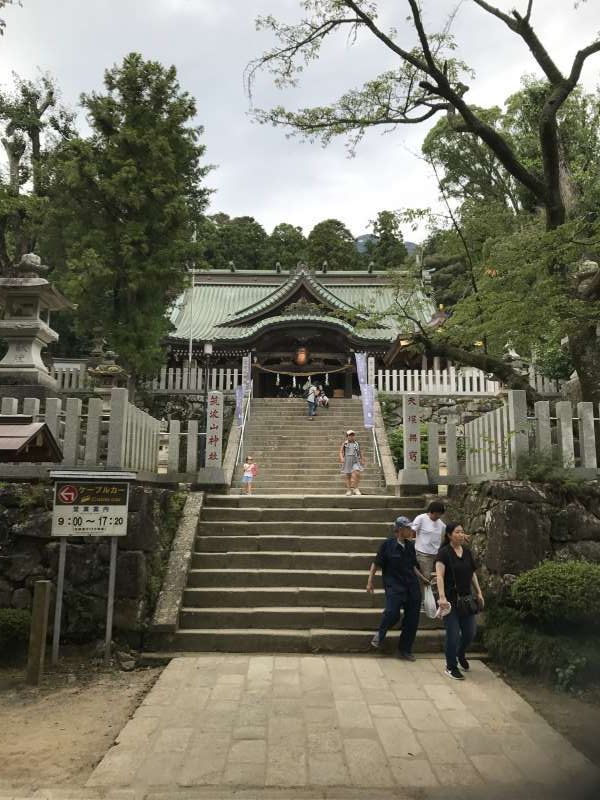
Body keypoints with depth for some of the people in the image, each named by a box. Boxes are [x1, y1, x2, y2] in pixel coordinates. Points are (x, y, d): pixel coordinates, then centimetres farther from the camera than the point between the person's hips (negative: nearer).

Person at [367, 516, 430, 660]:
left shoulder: (410, 545, 9)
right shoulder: (387, 544, -7)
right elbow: (376, 564, -4)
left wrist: (423, 579, 21)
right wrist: (369, 582, -7)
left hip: (412, 586, 5)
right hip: (394, 585, -5)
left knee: (412, 619, 4)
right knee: (392, 613, -22)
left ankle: (405, 650, 21)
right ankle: (380, 634, 11)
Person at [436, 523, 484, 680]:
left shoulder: (467, 552, 8)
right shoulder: (444, 553, -11)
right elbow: (439, 575, -20)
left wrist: (479, 593, 14)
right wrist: (442, 597, -30)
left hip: (467, 599, 6)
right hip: (451, 600, -6)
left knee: (470, 633, 10)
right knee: (453, 635, -2)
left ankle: (461, 654, 40)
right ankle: (451, 667, 17)